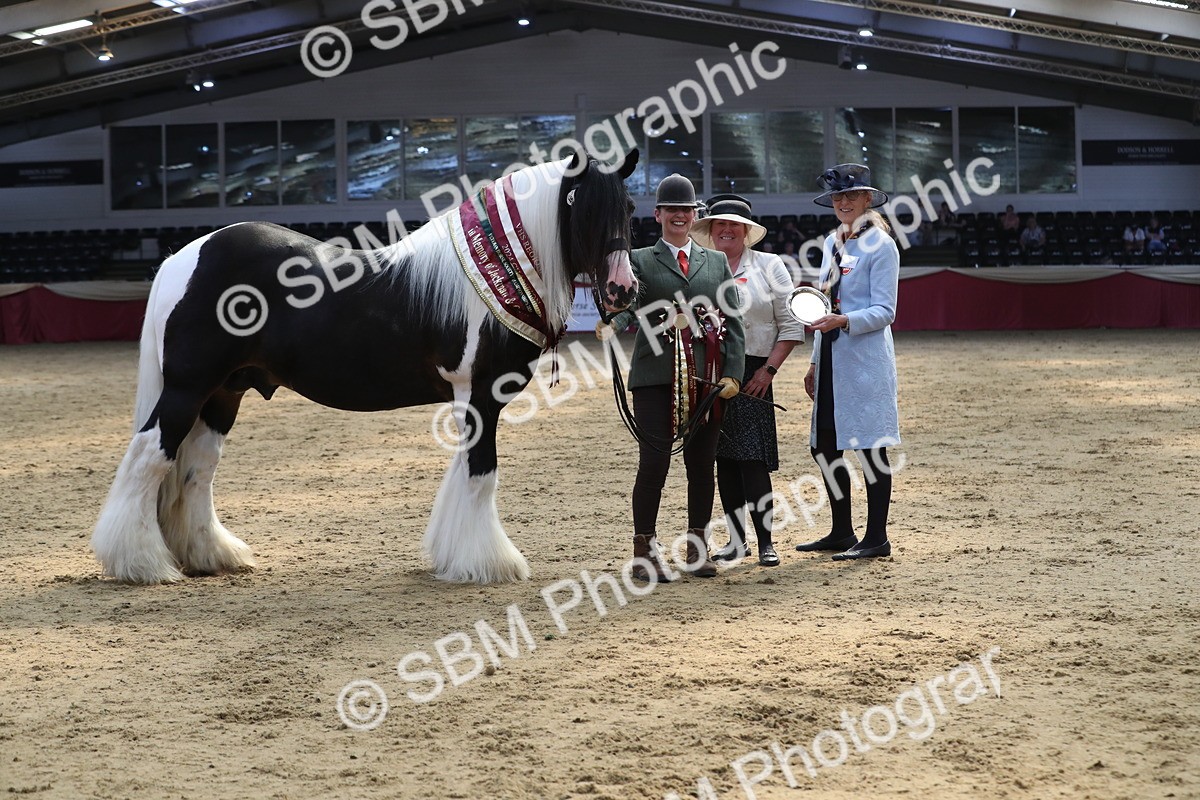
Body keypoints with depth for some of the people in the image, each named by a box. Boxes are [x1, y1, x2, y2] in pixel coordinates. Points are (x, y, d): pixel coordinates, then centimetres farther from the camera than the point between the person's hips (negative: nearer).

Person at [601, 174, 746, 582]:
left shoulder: (717, 262, 16)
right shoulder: (640, 260, 8)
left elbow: (733, 323, 11)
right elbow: (628, 304, -8)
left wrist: (732, 375, -1)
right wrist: (611, 323, -32)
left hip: (707, 378, 3)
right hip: (657, 376, -3)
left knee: (702, 464, 6)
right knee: (653, 463, -6)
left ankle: (698, 550, 16)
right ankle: (645, 553, 2)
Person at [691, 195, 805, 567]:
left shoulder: (768, 265, 3)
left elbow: (790, 325, 1)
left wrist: (768, 370, -7)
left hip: (753, 374, -3)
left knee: (753, 459, -10)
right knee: (724, 459, 6)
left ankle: (765, 542, -5)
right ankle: (736, 540, 13)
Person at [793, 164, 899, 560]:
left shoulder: (880, 245, -7)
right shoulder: (831, 243, 15)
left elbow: (884, 311, -11)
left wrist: (844, 321, -27)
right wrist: (815, 363, 19)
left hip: (865, 359, -8)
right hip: (832, 360, 8)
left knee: (870, 446, -4)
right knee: (824, 446, 9)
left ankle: (876, 538, 2)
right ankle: (841, 533, 21)